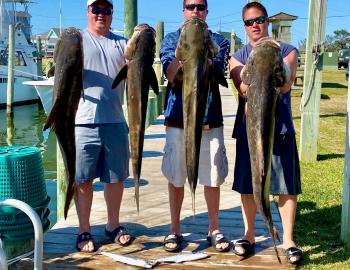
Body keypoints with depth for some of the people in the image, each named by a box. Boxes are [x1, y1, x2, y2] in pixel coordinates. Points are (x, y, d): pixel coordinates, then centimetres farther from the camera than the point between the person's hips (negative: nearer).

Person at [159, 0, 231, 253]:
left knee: (213, 178, 6)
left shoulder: (219, 41, 7)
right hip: (178, 118, 0)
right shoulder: (172, 39, 7)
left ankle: (214, 229, 23)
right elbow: (171, 75, -9)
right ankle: (175, 230, 21)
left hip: (210, 119, 0)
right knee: (176, 178, 6)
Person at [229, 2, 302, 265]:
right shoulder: (238, 57, 8)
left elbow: (285, 86, -11)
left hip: (280, 127, -1)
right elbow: (243, 89, -10)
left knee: (287, 186, 2)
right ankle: (249, 236, 25)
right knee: (247, 185, 8)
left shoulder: (286, 51, 5)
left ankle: (288, 240, 17)